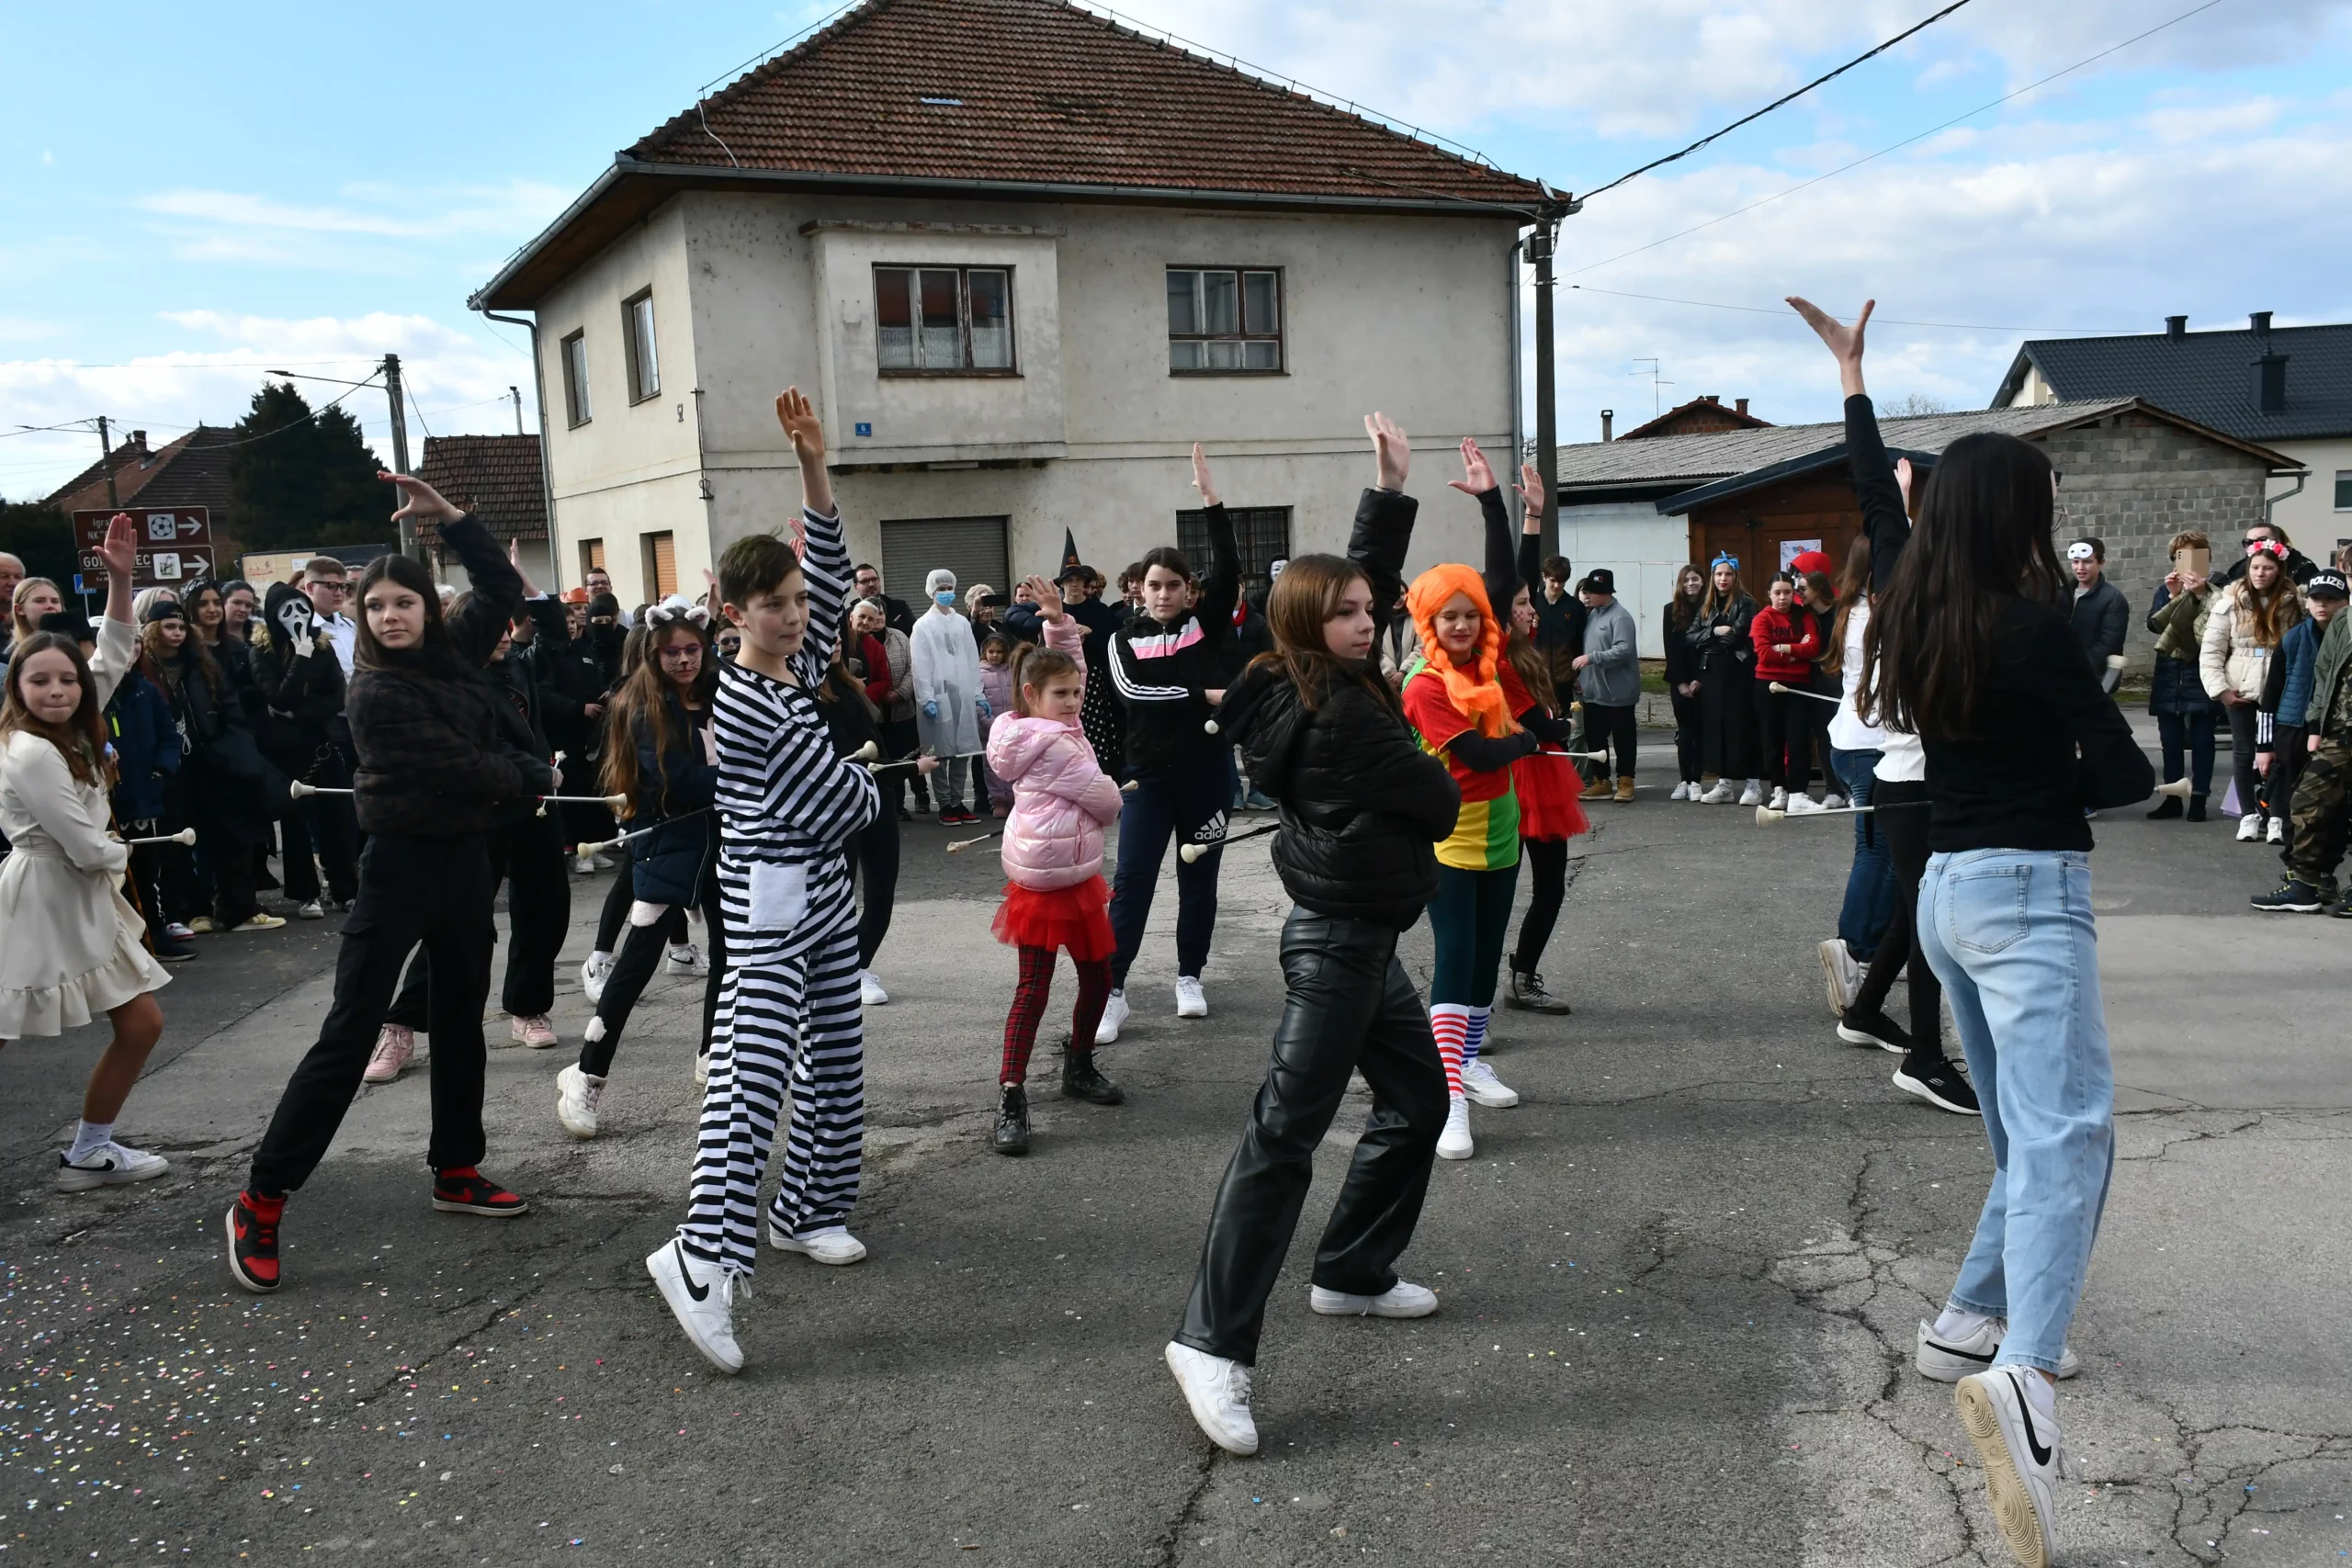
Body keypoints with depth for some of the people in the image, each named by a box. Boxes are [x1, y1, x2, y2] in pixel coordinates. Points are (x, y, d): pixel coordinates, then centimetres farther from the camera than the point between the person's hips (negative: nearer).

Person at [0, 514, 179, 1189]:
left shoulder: (71, 729, 5)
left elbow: (113, 657, 8)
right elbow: (87, 848, -20)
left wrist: (120, 578, -2)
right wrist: (120, 853, 2)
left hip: (80, 900, 9)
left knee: (141, 1025, 9)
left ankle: (88, 1153, 20)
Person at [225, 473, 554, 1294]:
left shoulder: (451, 653, 4)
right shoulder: (376, 691, -16)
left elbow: (503, 591, 11)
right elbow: (455, 765, -19)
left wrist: (450, 517, 1)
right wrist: (533, 776, -3)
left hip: (464, 856, 7)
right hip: (401, 864, -7)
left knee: (460, 1019, 15)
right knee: (349, 1034, -7)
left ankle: (456, 1171, 28)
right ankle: (261, 1203, 0)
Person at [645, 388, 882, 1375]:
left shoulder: (801, 666, 6)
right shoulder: (745, 707, -18)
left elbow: (830, 570, 1)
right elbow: (836, 804, -16)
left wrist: (813, 465, -8)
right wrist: (871, 787, 6)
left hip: (826, 892, 9)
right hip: (770, 899, -9)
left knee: (834, 1060, 14)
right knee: (752, 1071, -15)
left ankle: (806, 1211, 27)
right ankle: (704, 1256, -17)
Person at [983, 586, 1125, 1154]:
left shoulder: (1039, 723, 9)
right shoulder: (1054, 746, -17)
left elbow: (1069, 660, 17)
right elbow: (1104, 800, -13)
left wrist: (1058, 620, 3)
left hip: (1077, 877, 10)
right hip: (1045, 882, -10)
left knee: (1098, 975, 16)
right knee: (1034, 989, -7)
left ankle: (1080, 1066, 31)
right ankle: (1011, 1097, -4)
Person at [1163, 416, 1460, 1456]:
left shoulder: (1308, 685, 7)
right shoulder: (1342, 716, -18)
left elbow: (1366, 574, 19)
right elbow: (1439, 803, -12)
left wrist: (1392, 489, 16)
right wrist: (1428, 787, 11)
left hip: (1360, 937, 10)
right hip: (1340, 939, -10)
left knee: (1418, 1100, 19)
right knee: (1285, 1133, -12)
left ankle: (1353, 1275, 29)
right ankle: (1215, 1343, -11)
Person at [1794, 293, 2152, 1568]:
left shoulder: (1914, 603, 6)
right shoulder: (2032, 621, -13)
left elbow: (1880, 502, 25)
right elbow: (2124, 774, -11)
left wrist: (1853, 378, 36)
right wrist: (2052, 775, 11)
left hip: (1949, 887, 8)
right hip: (2028, 891, -8)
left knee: (2026, 1132, 20)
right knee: (2068, 1130, -18)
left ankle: (1973, 1323, 22)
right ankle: (2022, 1374, -36)